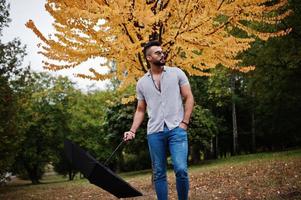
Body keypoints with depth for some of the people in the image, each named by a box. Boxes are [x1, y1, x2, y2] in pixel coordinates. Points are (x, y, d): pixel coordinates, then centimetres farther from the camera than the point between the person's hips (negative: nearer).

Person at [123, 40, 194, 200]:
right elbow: (140, 110, 15)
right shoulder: (141, 83, 11)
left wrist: (184, 122, -6)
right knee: (158, 174, 6)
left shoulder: (176, 73, 5)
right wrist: (132, 131, 2)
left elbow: (189, 98, 4)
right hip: (154, 132, 3)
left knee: (181, 169, -14)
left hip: (176, 129, -2)